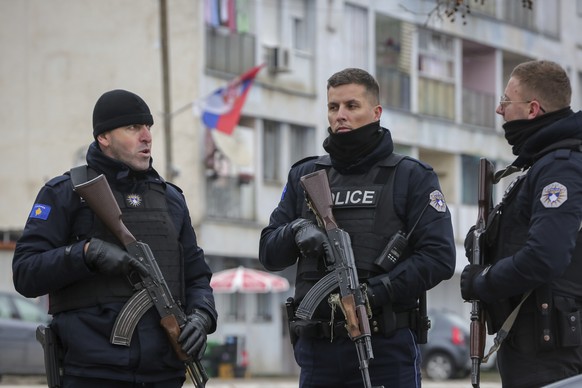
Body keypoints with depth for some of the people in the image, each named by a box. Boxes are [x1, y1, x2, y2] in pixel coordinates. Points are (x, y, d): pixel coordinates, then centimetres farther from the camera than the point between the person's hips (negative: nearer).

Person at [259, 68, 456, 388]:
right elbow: (269, 253, 11)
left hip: (386, 349, -4)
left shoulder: (412, 177, 2)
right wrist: (297, 230, -11)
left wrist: (374, 290, -18)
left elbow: (439, 256, -8)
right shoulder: (305, 176, 14)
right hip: (317, 348, 4)